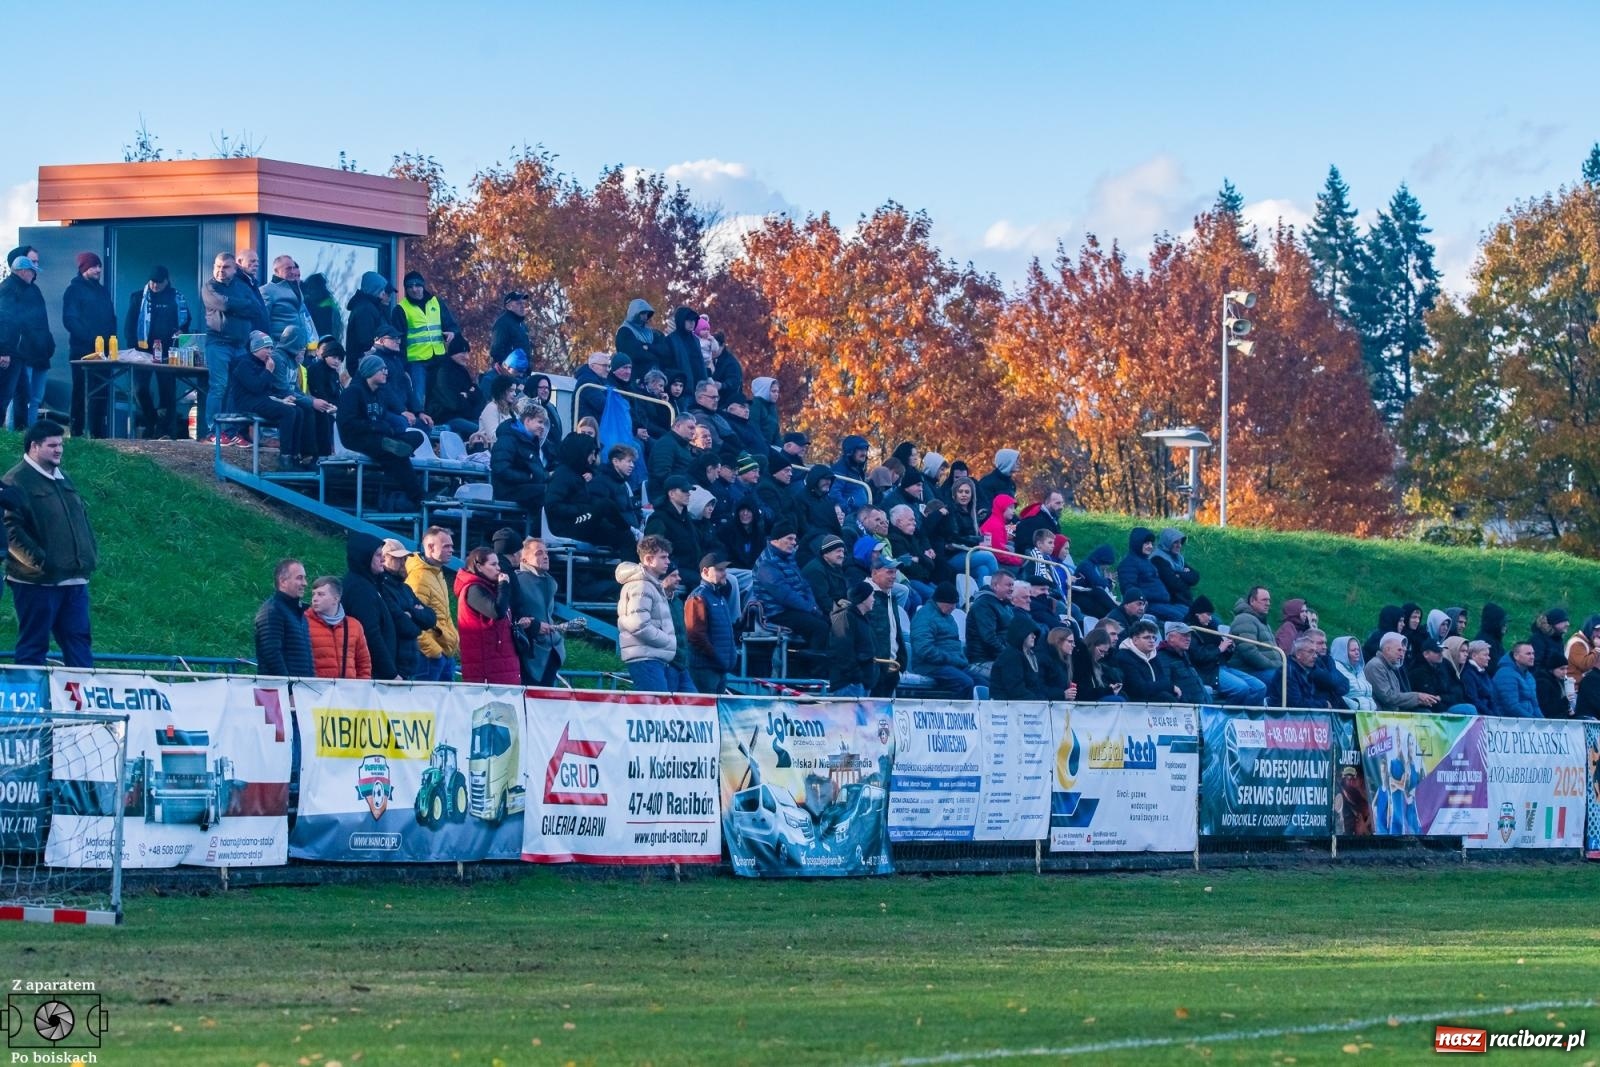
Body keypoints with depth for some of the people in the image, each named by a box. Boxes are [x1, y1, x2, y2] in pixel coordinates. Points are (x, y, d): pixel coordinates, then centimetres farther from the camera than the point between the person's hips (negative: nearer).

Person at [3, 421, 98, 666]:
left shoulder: (63, 479, 19)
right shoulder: (16, 481, -9)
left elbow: (82, 517, 26)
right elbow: (11, 530, -18)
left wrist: (91, 554, 11)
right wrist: (39, 561, -21)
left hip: (74, 580, 8)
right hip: (37, 581, -8)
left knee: (79, 642, 4)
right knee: (33, 646, -1)